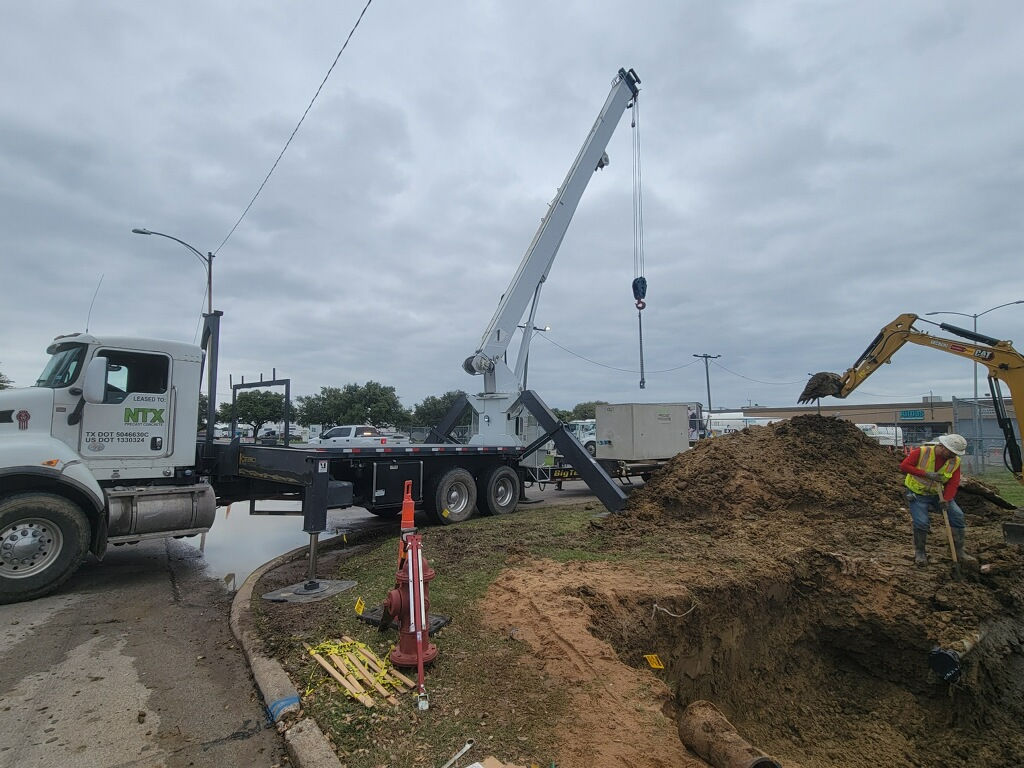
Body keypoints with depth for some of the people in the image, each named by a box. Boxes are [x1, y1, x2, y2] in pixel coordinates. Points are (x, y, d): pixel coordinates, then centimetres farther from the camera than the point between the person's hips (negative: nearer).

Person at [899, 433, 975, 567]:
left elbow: (953, 484, -10)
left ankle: (959, 551, 8)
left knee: (957, 515, -9)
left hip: (938, 494, 5)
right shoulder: (922, 452, -18)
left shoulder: (955, 461, -6)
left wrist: (946, 500, -25)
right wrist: (926, 473, -30)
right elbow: (904, 465, -24)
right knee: (921, 522, -17)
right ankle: (919, 553, 5)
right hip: (917, 494, -4)